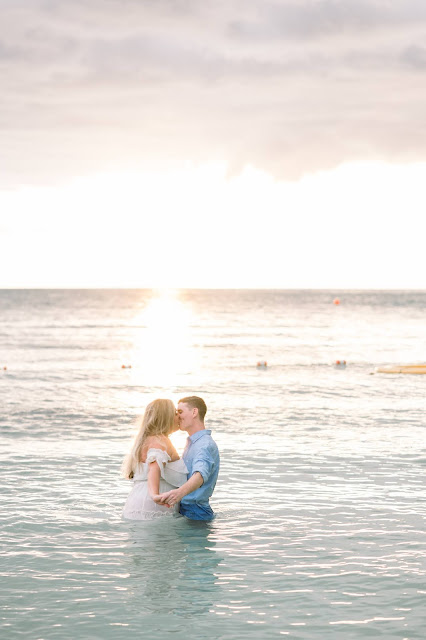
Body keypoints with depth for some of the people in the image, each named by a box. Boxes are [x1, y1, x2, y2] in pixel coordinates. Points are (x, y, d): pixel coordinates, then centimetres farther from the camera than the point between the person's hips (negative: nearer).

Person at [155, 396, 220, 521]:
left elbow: (201, 474, -36)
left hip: (195, 514, -9)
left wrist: (180, 492, -53)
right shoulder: (192, 443, 20)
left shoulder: (206, 445, -15)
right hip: (183, 510, 9)